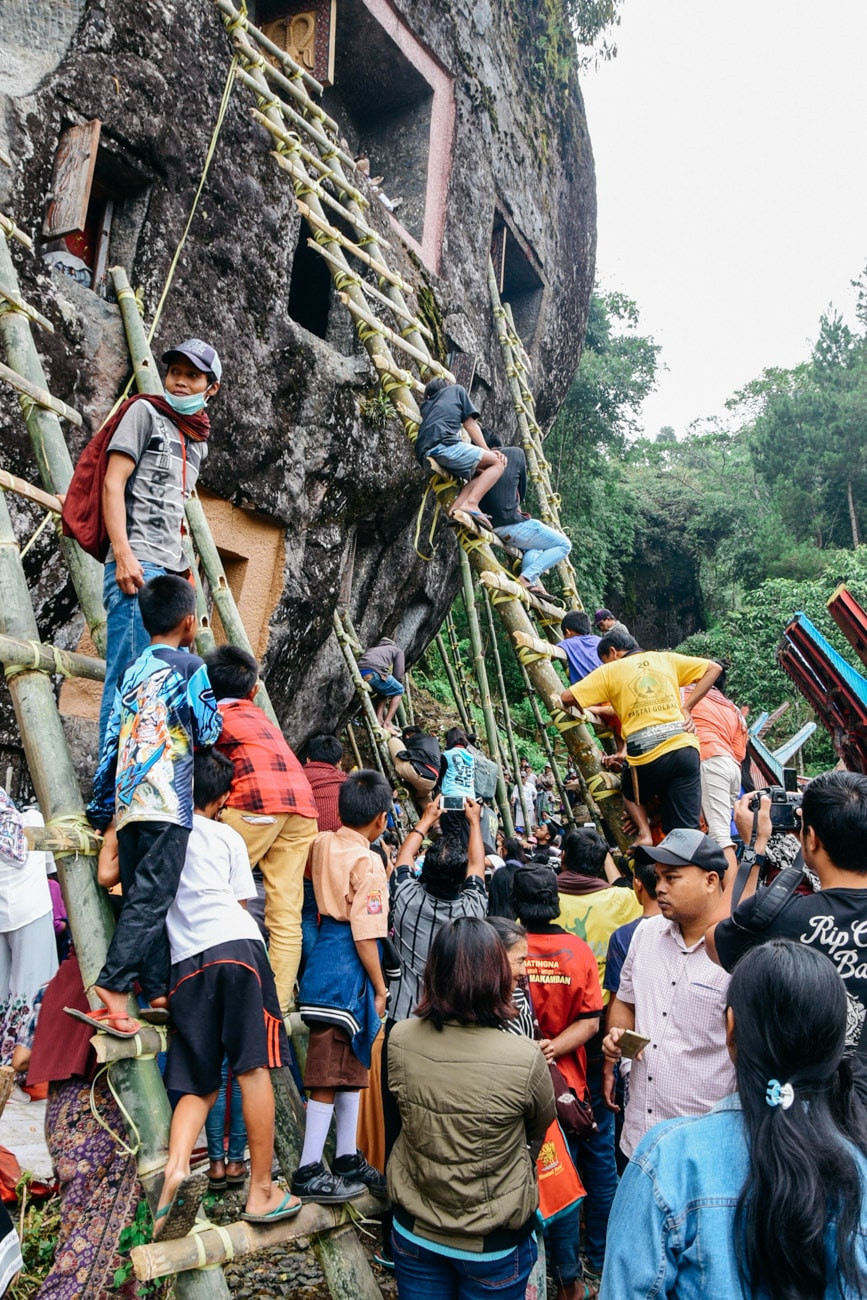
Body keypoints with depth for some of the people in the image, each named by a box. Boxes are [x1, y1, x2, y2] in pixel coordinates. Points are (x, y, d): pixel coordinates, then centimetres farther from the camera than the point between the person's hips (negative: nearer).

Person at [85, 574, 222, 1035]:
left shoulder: (132, 672, 17)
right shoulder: (190, 667, -3)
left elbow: (111, 743, 16)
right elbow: (209, 734, -2)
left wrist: (101, 806, 21)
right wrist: (218, 701, 18)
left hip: (128, 803, 7)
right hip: (167, 804, -7)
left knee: (142, 900, 10)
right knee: (151, 900, -8)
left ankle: (158, 991, 16)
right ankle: (113, 989, -16)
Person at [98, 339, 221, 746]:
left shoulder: (197, 440, 23)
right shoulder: (144, 411, 4)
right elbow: (113, 483, -6)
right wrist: (123, 556, -17)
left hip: (171, 573, 8)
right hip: (139, 566, -7)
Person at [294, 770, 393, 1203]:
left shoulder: (321, 843, 4)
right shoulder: (368, 862, -17)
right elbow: (365, 935, -18)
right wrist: (380, 989, -9)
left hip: (325, 953, 9)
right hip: (348, 970, -9)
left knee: (351, 1066, 19)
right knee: (331, 1074, 0)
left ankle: (347, 1159, 30)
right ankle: (308, 1172, 10)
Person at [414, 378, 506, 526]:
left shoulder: (426, 404, 38)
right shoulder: (457, 389, 27)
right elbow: (470, 425, 19)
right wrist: (488, 452, 18)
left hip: (425, 456, 6)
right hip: (443, 445, -6)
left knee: (480, 473, 19)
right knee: (498, 462, 3)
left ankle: (456, 506, -5)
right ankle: (471, 503, -19)